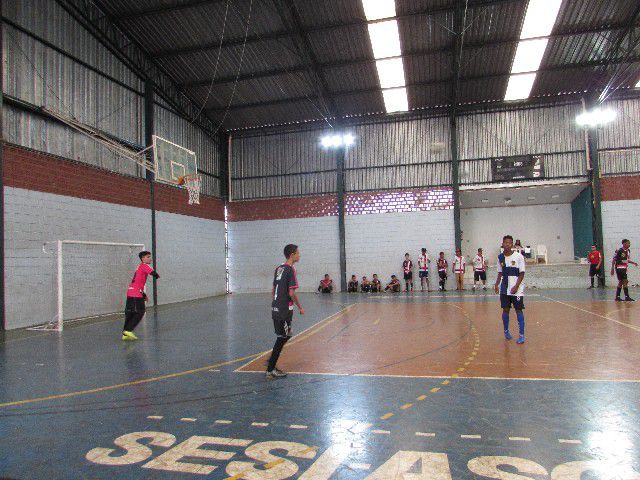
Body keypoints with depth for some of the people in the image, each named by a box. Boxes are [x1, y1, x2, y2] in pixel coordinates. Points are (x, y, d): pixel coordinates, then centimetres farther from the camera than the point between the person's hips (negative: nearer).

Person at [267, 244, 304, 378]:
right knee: (282, 338, 0)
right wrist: (300, 308, -6)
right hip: (285, 310, -9)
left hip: (275, 309, 9)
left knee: (285, 336, 20)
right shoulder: (290, 270, -14)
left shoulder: (279, 269, 12)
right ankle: (271, 370, 4)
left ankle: (271, 361, 23)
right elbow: (291, 293, -17)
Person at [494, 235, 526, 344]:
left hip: (517, 289, -4)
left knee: (519, 310, -2)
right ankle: (506, 331, 25)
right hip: (504, 289, 4)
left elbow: (522, 273, -7)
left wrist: (516, 286, -16)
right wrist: (497, 284, -1)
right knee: (505, 310, 7)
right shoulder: (500, 257, 5)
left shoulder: (518, 256, -8)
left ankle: (522, 335, 4)